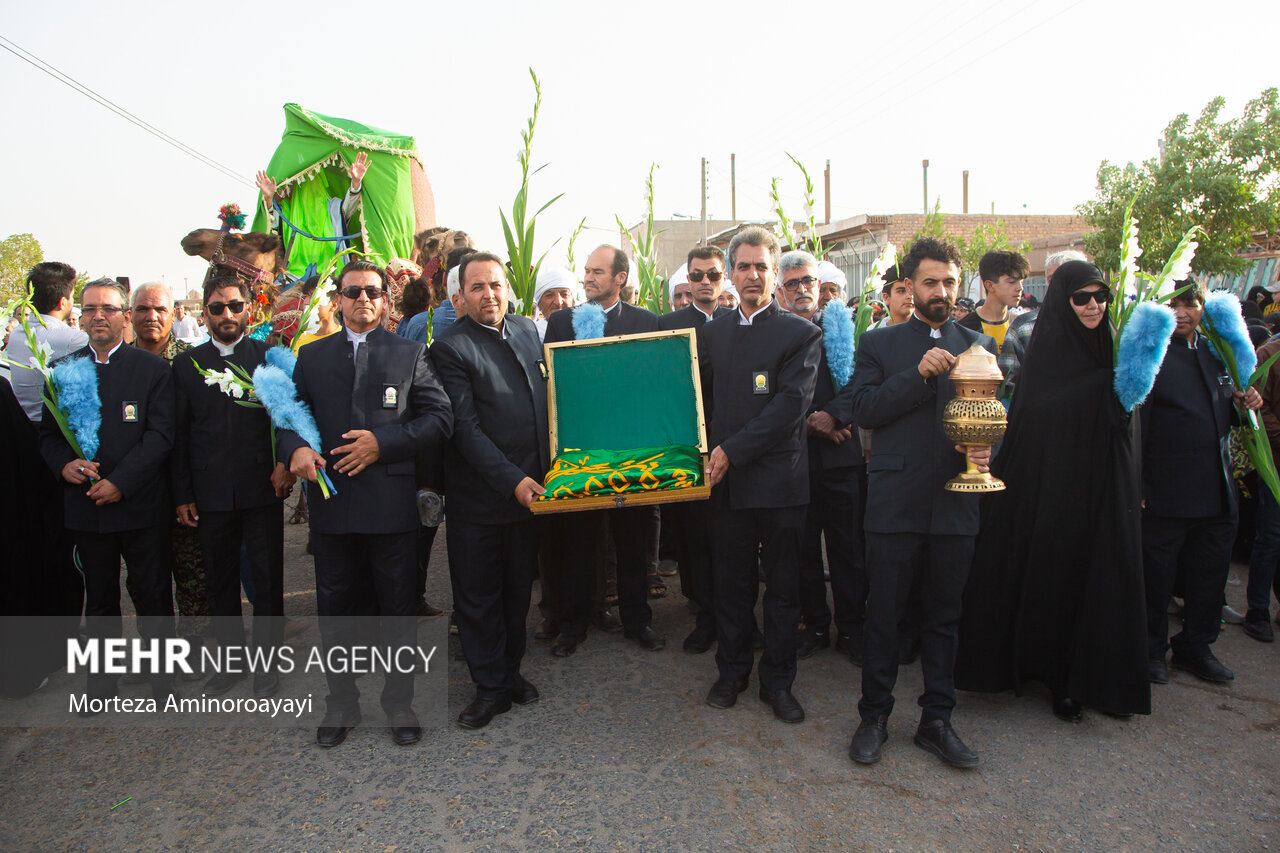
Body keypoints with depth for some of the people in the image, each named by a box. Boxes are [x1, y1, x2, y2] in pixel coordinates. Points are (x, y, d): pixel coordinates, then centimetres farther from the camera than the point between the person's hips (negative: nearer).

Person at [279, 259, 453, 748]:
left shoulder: (410, 354, 6)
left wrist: (383, 443, -12)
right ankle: (340, 705, 29)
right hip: (331, 502, 2)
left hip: (391, 502, -2)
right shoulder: (312, 356, 13)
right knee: (335, 609, 11)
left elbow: (439, 418, -1)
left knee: (396, 609, 7)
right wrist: (295, 448, -12)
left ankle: (399, 705, 24)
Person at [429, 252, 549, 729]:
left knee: (519, 589, 17)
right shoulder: (451, 348, -10)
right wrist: (512, 480, -20)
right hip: (479, 497, -5)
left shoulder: (528, 330, 9)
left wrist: (545, 470, 8)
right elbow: (466, 428, -15)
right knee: (478, 596, 7)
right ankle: (490, 687, 22)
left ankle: (510, 671, 34)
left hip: (528, 486, 5)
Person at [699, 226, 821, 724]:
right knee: (731, 584, 12)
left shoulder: (801, 334, -3)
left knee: (783, 587, 8)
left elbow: (790, 405, -13)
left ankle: (777, 682, 24)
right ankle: (732, 672, 29)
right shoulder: (712, 333, 11)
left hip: (779, 479, -3)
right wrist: (707, 451, 1)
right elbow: (701, 397, 15)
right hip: (727, 480, 3)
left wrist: (733, 451, -17)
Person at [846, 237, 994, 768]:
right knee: (884, 615, 6)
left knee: (943, 618, 12)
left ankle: (937, 720, 26)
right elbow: (864, 410, -7)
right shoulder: (878, 344, 6)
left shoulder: (978, 346, 13)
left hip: (955, 503, 3)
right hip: (895, 500, -2)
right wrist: (918, 374, -15)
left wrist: (986, 450, -9)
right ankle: (874, 717, 22)